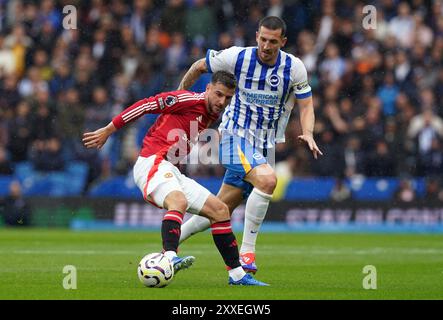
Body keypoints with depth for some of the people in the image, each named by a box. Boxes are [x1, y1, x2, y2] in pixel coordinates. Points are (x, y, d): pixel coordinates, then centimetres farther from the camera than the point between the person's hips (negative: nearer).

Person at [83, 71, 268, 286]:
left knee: (220, 210, 8)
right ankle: (169, 258, -56)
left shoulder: (212, 115, 18)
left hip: (171, 171, 9)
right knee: (179, 202, -37)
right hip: (152, 163, -9)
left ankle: (237, 275, 13)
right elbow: (146, 105, -11)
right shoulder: (190, 100, -9)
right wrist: (108, 130, -10)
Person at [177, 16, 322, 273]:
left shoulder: (294, 68, -6)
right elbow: (199, 67, 5)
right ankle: (247, 251, -22)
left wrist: (308, 134, -18)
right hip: (236, 134, -4)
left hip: (265, 144, 4)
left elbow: (306, 105, 2)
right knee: (267, 179, -31)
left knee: (223, 208, 6)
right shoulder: (237, 57, -12)